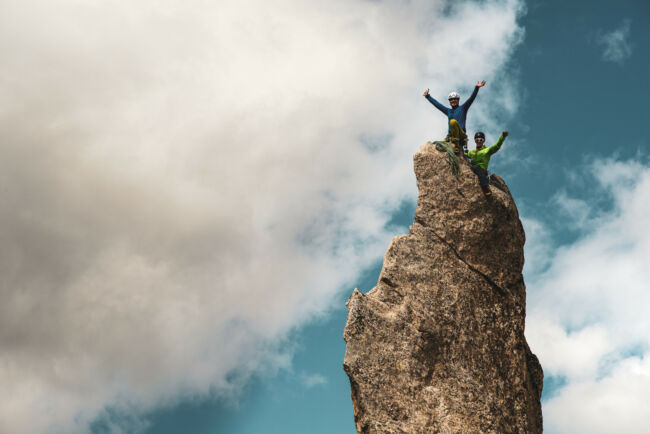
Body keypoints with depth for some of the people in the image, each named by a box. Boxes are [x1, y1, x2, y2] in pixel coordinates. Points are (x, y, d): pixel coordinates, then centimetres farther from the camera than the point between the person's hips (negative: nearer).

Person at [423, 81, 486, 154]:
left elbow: (471, 98, 2)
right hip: (450, 136, 4)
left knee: (453, 121, -34)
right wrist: (427, 96, 34)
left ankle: (456, 144, -33)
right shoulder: (448, 111, 24)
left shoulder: (462, 108, 13)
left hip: (461, 134, -4)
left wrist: (477, 88, -10)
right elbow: (436, 104, 30)